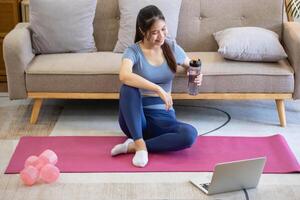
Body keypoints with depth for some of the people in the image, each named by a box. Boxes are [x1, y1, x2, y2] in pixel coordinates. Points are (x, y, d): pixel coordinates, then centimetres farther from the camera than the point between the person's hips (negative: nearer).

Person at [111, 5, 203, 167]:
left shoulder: (171, 47, 3)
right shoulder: (133, 51, -10)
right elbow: (124, 76, -32)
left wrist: (197, 75, -5)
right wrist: (158, 89, -37)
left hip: (162, 116, 3)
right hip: (135, 117, -2)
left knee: (190, 134, -30)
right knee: (128, 87, -34)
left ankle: (133, 146, -20)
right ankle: (140, 145, -30)